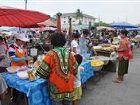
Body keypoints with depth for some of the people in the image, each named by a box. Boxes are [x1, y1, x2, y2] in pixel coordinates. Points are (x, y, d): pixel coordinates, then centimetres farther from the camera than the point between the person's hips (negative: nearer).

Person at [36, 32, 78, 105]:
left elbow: (43, 70, -10)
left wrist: (47, 76, 9)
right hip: (69, 86, 4)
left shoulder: (51, 54, -12)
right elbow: (75, 70, 5)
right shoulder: (69, 53, 0)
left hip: (57, 87, -3)